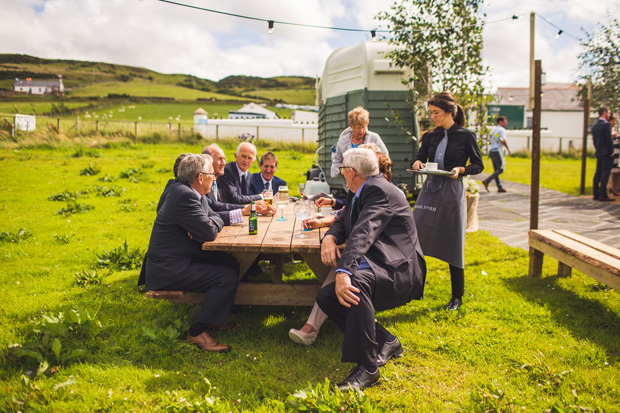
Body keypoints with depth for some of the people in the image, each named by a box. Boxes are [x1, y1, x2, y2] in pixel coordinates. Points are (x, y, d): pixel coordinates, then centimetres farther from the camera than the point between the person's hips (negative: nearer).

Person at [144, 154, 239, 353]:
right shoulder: (185, 196, -23)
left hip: (181, 258, 10)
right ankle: (198, 331, -6)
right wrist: (210, 226, -3)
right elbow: (209, 233, -26)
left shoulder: (193, 192, 9)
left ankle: (214, 319, 18)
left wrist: (208, 224, -9)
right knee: (228, 277, -18)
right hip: (168, 268, -10)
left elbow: (216, 218, 13)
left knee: (232, 263, 8)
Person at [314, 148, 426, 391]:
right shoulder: (356, 193, 15)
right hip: (374, 272, 10)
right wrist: (329, 238, -6)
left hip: (399, 271, -10)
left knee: (356, 282, -38)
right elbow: (342, 223, 20)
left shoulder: (380, 191, -16)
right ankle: (385, 342, 4)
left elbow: (363, 233, -31)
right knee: (325, 297, -3)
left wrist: (344, 272, -43)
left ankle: (367, 367, -27)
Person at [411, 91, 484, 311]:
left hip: (452, 193, -4)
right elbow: (420, 158, 17)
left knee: (452, 246, 2)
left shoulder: (465, 136, -2)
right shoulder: (431, 136, 10)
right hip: (430, 189, 4)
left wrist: (460, 169, -16)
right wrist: (417, 164, -5)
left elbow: (478, 165, 2)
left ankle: (457, 297, 18)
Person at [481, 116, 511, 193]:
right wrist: (508, 149, -10)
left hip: (491, 151, 9)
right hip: (498, 151, -9)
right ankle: (487, 181, -18)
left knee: (496, 170, 9)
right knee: (500, 170, -6)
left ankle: (499, 187, 10)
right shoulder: (502, 130, -8)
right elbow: (503, 140, -19)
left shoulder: (493, 128, 16)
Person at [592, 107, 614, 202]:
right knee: (605, 173, -7)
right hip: (606, 153, -8)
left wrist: (597, 150, 17)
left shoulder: (595, 126, 12)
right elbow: (609, 140, -16)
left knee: (598, 173, 10)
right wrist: (611, 151, -7)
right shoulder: (606, 125, -13)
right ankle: (603, 195, -7)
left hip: (598, 153, 8)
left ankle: (595, 194, 11)